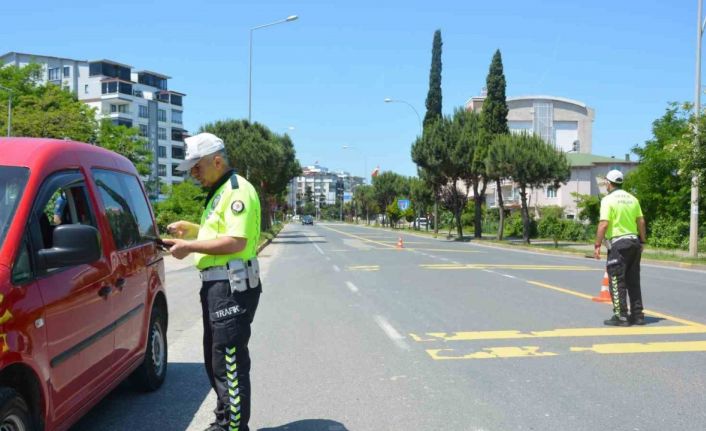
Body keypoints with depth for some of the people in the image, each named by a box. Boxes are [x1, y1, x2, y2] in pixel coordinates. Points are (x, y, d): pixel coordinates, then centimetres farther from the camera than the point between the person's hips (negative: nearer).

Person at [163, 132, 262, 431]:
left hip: (232, 286, -11)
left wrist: (190, 247, -18)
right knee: (214, 358, 19)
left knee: (229, 362, -7)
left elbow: (236, 241, -24)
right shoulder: (218, 192, 18)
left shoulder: (237, 191, -14)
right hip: (216, 284, 11)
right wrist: (192, 229, 10)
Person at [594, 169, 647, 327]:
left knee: (617, 282, -1)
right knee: (633, 281, 13)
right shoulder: (632, 198, 10)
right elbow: (641, 222, 9)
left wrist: (597, 245, -14)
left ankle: (621, 316, -1)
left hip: (618, 244, -6)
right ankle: (637, 315, 16)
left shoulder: (608, 199, -10)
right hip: (634, 241, 7)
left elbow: (604, 224, -18)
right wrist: (642, 242, 17)